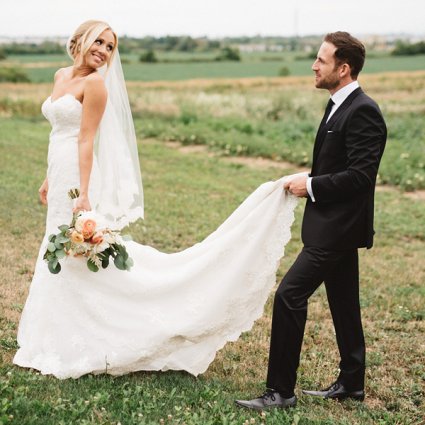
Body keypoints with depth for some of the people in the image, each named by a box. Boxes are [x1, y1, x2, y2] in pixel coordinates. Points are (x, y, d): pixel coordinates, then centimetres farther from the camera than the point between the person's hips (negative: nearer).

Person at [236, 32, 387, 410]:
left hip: (338, 227, -10)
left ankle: (280, 390, -4)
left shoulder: (363, 112, -18)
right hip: (335, 223, 10)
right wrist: (309, 181, 4)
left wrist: (311, 186, -17)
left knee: (289, 295, -12)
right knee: (343, 303, 17)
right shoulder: (340, 106, 13)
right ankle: (351, 382, 30)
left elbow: (360, 175, -24)